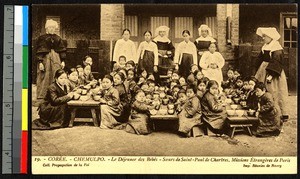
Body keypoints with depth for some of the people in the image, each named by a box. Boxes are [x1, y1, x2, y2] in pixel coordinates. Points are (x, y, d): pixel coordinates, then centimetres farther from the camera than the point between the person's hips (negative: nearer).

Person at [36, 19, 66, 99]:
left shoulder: (58, 38, 11)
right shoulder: (42, 38, 0)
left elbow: (62, 51, 11)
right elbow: (39, 52, -5)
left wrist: (63, 61, 4)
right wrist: (40, 62, -12)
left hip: (56, 60, 4)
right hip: (45, 59, -4)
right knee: (45, 78, -3)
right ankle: (42, 96, 1)